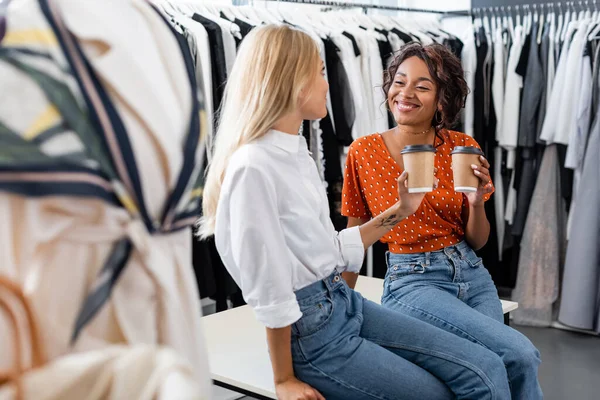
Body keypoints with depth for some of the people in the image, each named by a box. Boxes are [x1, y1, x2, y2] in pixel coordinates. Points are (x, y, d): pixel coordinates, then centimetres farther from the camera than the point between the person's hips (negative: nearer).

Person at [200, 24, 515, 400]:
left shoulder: (297, 152, 9)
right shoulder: (253, 168, -21)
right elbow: (270, 294, -17)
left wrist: (398, 210, 11)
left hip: (348, 304, 8)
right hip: (312, 332, -8)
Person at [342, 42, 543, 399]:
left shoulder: (464, 148, -1)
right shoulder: (364, 152, -6)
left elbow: (478, 241, 5)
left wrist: (477, 202, -15)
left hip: (472, 275, 4)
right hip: (413, 280, -3)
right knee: (520, 354, -19)